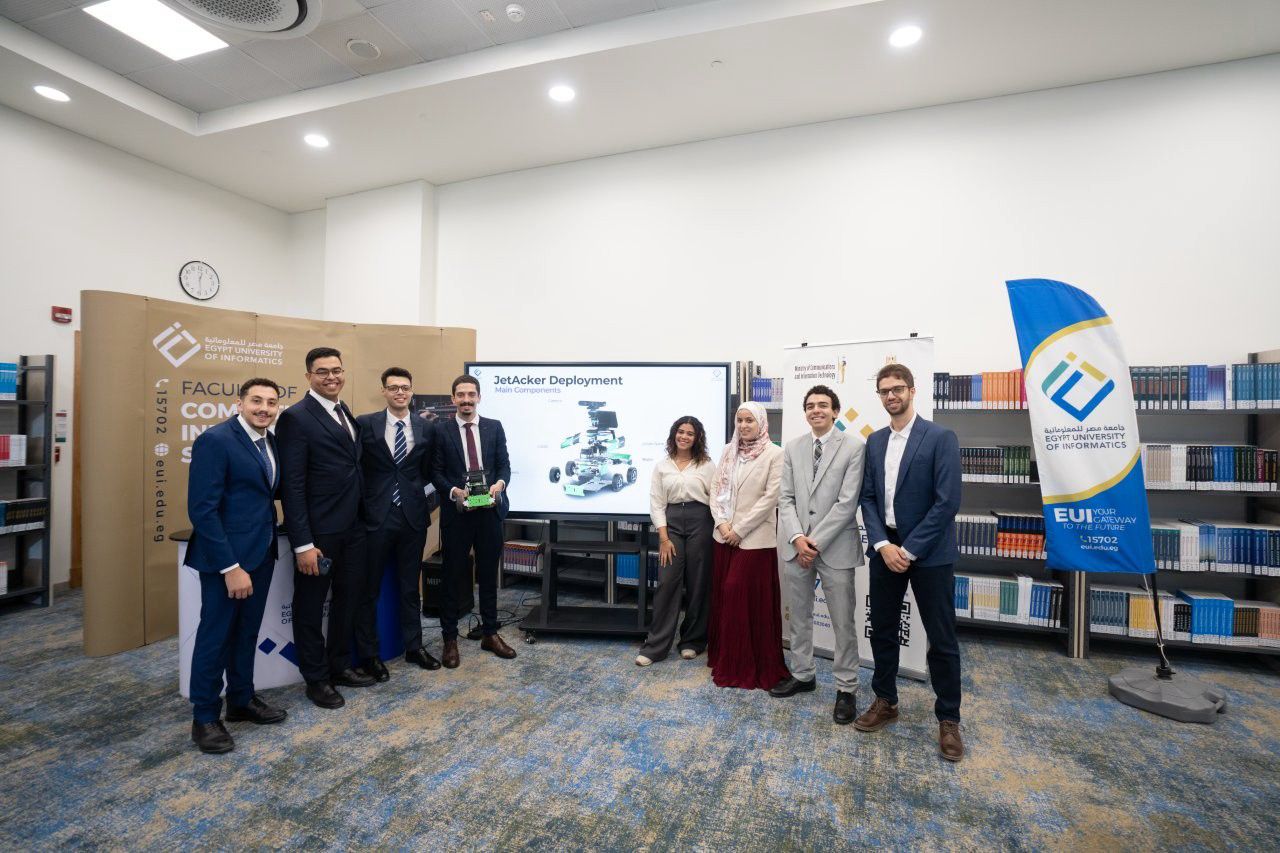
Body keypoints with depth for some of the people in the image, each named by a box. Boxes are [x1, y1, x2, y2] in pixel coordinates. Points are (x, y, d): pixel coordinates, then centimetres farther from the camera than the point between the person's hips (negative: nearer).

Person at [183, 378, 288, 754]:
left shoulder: (270, 442, 7)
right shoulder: (215, 440, -15)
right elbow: (202, 509, -19)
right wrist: (230, 566, -20)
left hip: (261, 553, 7)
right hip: (225, 556, -7)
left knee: (247, 632, 19)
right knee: (216, 635, 8)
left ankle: (241, 700, 36)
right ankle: (205, 717, 26)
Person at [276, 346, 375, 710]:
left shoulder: (346, 413, 9)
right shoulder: (296, 417, -13)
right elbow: (292, 486, -17)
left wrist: (362, 518, 7)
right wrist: (302, 544, -19)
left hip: (352, 528, 7)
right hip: (319, 533, -7)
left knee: (347, 599, 19)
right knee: (311, 607, 11)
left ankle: (340, 666, 37)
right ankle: (316, 679, 28)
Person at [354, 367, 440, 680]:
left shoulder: (426, 428, 4)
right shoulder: (365, 424, -4)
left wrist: (414, 491, 1)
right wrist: (366, 496, -6)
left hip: (413, 516, 3)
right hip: (376, 516, -2)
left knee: (410, 587, 15)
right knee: (369, 589, 9)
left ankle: (413, 647, 29)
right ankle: (369, 654, 25)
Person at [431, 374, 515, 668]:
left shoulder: (495, 427, 5)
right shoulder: (441, 430, -1)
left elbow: (504, 464, 3)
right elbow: (436, 472, -2)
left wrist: (499, 483, -17)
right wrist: (454, 491, -19)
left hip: (490, 511, 2)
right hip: (456, 512, -2)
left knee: (489, 575, 12)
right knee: (453, 576, 9)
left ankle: (490, 634, 27)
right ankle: (450, 638, 23)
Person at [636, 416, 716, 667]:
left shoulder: (706, 465, 4)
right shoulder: (662, 466, 7)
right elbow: (656, 504, 4)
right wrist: (664, 538, -4)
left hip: (700, 523, -1)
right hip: (671, 523, 1)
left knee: (697, 583, 6)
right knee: (667, 582, -2)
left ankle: (692, 641, 23)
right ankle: (655, 646, 7)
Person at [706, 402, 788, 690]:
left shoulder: (774, 454, -7)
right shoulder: (728, 451, 9)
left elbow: (771, 497, -13)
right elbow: (716, 488, 8)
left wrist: (739, 529, -13)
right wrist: (722, 523, -6)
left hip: (755, 538, -5)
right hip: (724, 536, 6)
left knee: (753, 600, 0)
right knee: (724, 597, 12)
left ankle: (753, 665, 16)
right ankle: (726, 659, 27)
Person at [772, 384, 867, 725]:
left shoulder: (853, 446, -6)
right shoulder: (793, 446, 7)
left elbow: (847, 502, -11)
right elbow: (786, 498, 5)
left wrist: (816, 541, -13)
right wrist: (796, 537, -9)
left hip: (834, 547, -4)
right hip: (796, 545, 4)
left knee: (843, 622, 6)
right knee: (798, 617, 15)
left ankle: (846, 688, 23)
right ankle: (802, 674, 33)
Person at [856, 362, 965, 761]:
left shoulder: (941, 438, -8)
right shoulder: (875, 441, 8)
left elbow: (947, 501, -14)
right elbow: (868, 497, 5)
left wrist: (910, 550, -15)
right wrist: (882, 544, -9)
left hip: (929, 553, -4)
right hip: (884, 550, 5)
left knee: (941, 639, 7)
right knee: (882, 631, 13)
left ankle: (948, 719, 25)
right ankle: (885, 702, 31)